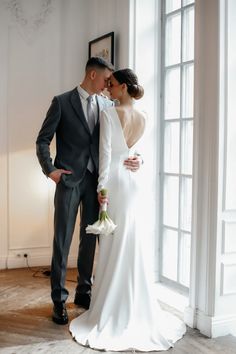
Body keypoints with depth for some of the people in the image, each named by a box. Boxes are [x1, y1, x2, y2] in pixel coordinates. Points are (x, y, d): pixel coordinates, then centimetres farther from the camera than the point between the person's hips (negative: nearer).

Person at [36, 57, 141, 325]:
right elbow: (43, 140, 0)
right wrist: (50, 169, -12)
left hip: (96, 180, 4)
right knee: (62, 241, 1)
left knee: (90, 238, 11)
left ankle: (84, 292, 26)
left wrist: (135, 158, -10)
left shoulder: (107, 105, 9)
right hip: (69, 179, -4)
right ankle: (59, 300, 13)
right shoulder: (62, 102, -1)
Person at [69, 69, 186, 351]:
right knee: (134, 243, 10)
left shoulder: (108, 113, -11)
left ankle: (114, 310, 11)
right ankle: (137, 306, 19)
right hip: (134, 181, 6)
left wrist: (102, 186, -11)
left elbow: (105, 151, -14)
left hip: (115, 180, -5)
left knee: (113, 244, 2)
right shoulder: (143, 118, 7)